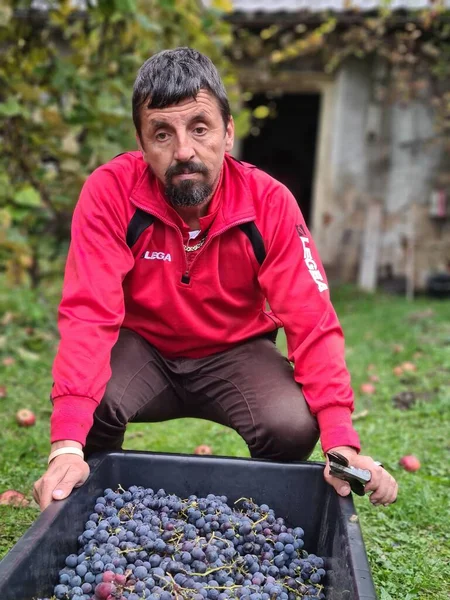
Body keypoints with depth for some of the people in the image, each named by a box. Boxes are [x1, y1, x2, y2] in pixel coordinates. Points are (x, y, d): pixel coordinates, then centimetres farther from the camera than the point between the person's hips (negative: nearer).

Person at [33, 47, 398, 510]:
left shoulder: (269, 203, -20)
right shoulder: (110, 191, -23)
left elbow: (312, 323, -21)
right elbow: (89, 315, -30)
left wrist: (342, 444, -34)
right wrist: (67, 446, -43)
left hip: (235, 353, 1)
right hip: (141, 348, 0)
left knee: (295, 425, -27)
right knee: (90, 405, -31)